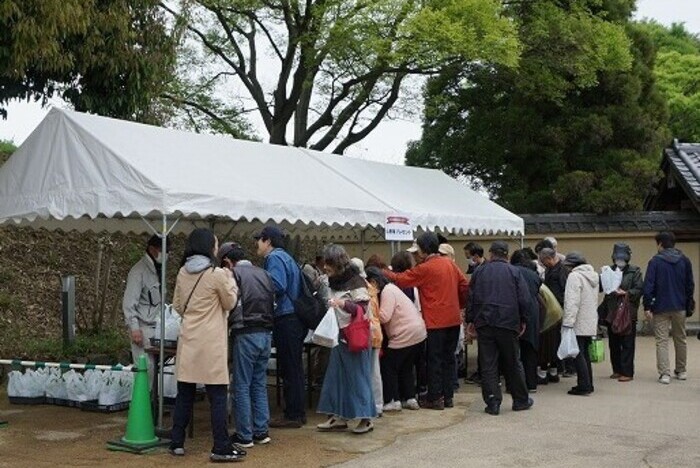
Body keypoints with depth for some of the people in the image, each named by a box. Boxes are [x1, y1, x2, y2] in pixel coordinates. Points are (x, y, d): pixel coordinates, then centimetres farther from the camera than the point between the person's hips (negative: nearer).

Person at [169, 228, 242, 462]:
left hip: (188, 339, 6)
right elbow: (230, 303, 1)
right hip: (211, 342, -6)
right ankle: (221, 448, 2)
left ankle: (177, 443, 19)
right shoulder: (217, 274, -12)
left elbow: (177, 305, 15)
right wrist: (230, 280, 12)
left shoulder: (183, 273, 6)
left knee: (184, 393, 13)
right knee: (217, 396, 0)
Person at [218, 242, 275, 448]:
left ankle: (244, 435, 6)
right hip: (266, 333, 7)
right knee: (259, 384, 14)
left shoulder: (235, 274, -9)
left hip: (245, 335, -7)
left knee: (242, 386, 2)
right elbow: (272, 304, 12)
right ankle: (261, 431, 17)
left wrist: (227, 327, 3)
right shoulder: (263, 273, 12)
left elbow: (233, 307, -13)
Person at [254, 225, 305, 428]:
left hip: (286, 320, -10)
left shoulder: (275, 258, -11)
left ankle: (292, 415, 3)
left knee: (289, 368, -3)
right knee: (294, 367, 15)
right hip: (295, 318, 10)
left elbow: (277, 285, -24)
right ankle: (298, 412, 22)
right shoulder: (285, 257, 19)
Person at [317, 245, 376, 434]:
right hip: (339, 336, 8)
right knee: (336, 376, 8)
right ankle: (339, 417, 15)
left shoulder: (356, 282, -13)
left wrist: (344, 304, -31)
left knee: (358, 376, -3)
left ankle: (366, 419, 5)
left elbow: (363, 309, -17)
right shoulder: (334, 282, 11)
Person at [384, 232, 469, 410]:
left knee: (434, 360, 2)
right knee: (448, 358, 12)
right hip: (454, 319, 7)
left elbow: (399, 280, -8)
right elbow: (464, 285, 10)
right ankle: (448, 396, 18)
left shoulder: (424, 268, -13)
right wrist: (460, 305, 19)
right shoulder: (450, 263, 7)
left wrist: (383, 272, 7)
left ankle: (435, 398, 7)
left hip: (436, 322, -6)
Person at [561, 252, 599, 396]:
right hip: (590, 323, 9)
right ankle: (588, 385, 20)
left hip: (578, 324, -9)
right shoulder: (594, 275, 14)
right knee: (584, 353, 16)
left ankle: (584, 386, -5)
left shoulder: (574, 276, -15)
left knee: (578, 354, -4)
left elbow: (572, 302, -21)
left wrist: (568, 323, -22)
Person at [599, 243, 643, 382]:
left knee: (627, 344, -3)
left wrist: (626, 293, -20)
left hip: (628, 313, -4)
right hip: (611, 312, 5)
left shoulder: (635, 271, 0)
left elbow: (639, 290, -7)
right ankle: (617, 370, 21)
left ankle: (627, 372, 2)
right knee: (613, 343, 10)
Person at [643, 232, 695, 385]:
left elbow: (648, 286, -12)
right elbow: (690, 285, 7)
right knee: (680, 340, 17)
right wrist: (689, 306, 13)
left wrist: (647, 307, -10)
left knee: (662, 341, 0)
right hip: (680, 307, 4)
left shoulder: (655, 261, -6)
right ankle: (681, 371, 26)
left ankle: (665, 373, -7)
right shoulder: (684, 261, 4)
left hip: (661, 308, -3)